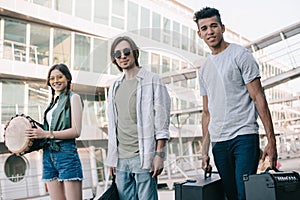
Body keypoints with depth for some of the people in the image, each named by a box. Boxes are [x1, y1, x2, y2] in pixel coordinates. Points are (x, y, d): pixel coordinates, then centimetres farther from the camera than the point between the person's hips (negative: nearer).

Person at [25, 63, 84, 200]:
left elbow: (76, 131, -9)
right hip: (48, 155, 7)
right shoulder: (53, 101, 20)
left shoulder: (73, 98, 1)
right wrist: (36, 135, 3)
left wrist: (46, 134, -13)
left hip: (66, 153, -7)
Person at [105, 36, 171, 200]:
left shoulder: (152, 81, 0)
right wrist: (111, 159, 15)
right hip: (121, 159, 6)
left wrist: (159, 154, -13)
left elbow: (162, 121, -6)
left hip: (143, 157, -5)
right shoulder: (115, 87, 17)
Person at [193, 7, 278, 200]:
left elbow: (258, 98, -6)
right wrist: (205, 150, 13)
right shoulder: (204, 69, 17)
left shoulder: (240, 55, 0)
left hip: (244, 136, -6)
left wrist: (271, 141, -12)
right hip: (218, 143, 6)